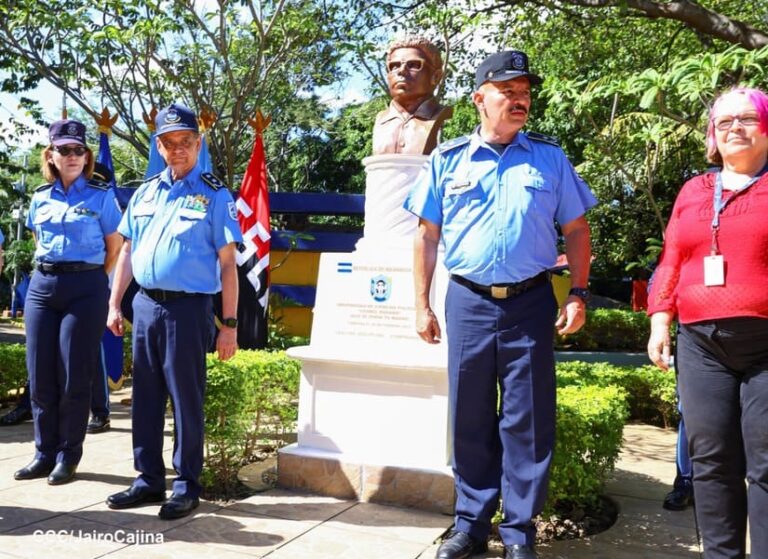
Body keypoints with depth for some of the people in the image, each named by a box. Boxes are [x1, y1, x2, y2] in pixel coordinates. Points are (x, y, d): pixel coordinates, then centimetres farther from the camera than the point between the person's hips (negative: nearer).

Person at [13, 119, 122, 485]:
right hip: (42, 286, 4)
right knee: (40, 376, 5)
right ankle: (44, 453, 18)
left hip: (85, 288, -4)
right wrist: (49, 274, 14)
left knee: (74, 377, -1)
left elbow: (115, 248, 4)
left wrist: (92, 280, 5)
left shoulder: (100, 196, 0)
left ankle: (68, 456, 11)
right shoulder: (40, 198, 11)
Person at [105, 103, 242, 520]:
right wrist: (114, 304, 10)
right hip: (145, 304, 5)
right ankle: (148, 480, 24)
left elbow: (227, 263, -5)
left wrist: (229, 324, -9)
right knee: (146, 397, 11)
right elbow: (127, 251, 17)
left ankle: (186, 486, 15)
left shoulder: (215, 196, -3)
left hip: (188, 308, -5)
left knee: (186, 400, 2)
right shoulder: (145, 193, 12)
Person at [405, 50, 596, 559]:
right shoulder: (448, 159, 5)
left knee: (528, 422, 3)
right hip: (468, 302, 1)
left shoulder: (550, 158, 6)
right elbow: (427, 235, 7)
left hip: (531, 303, 0)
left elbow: (576, 230, 8)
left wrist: (578, 294, -1)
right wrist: (422, 304, 3)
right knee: (470, 420, 9)